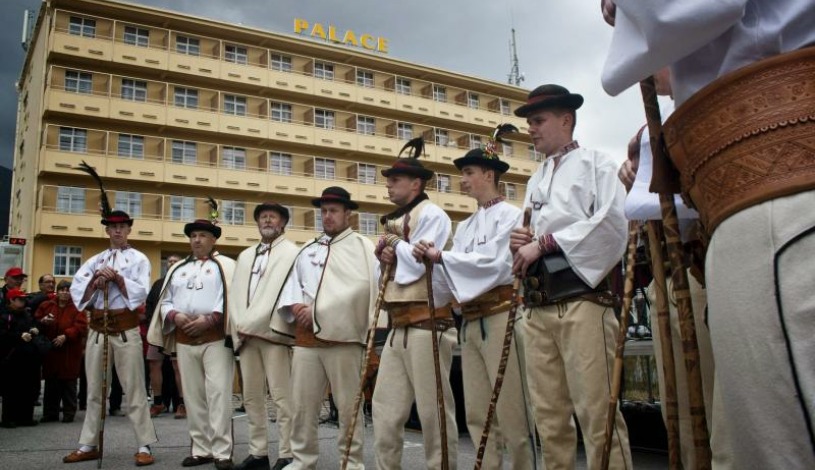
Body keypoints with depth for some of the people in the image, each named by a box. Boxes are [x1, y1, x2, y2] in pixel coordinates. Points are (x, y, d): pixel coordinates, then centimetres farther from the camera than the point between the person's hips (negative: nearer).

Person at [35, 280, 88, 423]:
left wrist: (65, 336, -23)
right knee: (51, 384, 9)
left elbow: (80, 327, -12)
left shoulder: (77, 308, -2)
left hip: (69, 353, -3)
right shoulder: (46, 305, 9)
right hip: (50, 351, 3)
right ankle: (50, 413, 19)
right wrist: (42, 321, -13)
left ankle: (69, 413, 10)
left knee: (68, 384, 1)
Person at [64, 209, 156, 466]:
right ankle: (88, 445, 21)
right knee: (95, 389, 11)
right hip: (97, 328, 4)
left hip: (126, 328, -4)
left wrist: (116, 277, -13)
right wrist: (95, 281, -12)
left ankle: (144, 446, 0)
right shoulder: (95, 260, 15)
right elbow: (76, 290, 4)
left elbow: (140, 292, -7)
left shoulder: (139, 259, 4)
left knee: (134, 388, -3)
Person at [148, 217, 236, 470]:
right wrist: (174, 315, -5)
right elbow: (165, 301, 17)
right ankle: (201, 449, 17)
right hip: (184, 340, 5)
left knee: (218, 393, -8)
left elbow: (232, 298, -8)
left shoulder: (225, 265, 4)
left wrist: (208, 319, -17)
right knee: (193, 395, 8)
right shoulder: (177, 269, 20)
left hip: (216, 338, -5)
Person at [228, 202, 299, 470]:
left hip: (273, 334, -6)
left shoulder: (292, 253, 1)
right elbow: (236, 294, 16)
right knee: (252, 397, 10)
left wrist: (250, 324, -12)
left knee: (281, 397, -6)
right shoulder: (245, 256, 22)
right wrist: (238, 327, 1)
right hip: (246, 336, 7)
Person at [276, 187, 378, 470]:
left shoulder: (362, 247, 2)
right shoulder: (307, 250, 20)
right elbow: (291, 283, 17)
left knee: (348, 406, 2)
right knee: (302, 404, 8)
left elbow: (361, 287, -13)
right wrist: (295, 306, -6)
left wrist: (318, 310, -16)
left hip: (343, 337, -5)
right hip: (305, 337, 5)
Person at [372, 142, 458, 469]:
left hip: (427, 325, -9)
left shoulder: (431, 214, -5)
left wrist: (393, 242, -1)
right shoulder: (398, 220, 22)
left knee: (433, 410, -2)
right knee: (385, 407, 10)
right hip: (399, 327, 9)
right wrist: (384, 256, 2)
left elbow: (416, 263, -18)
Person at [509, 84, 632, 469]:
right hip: (537, 306, 7)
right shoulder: (535, 181, 25)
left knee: (596, 410, -8)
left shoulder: (595, 163, 6)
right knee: (549, 416, 8)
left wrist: (543, 242, -10)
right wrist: (522, 245, 2)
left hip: (581, 299, -6)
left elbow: (611, 223, -10)